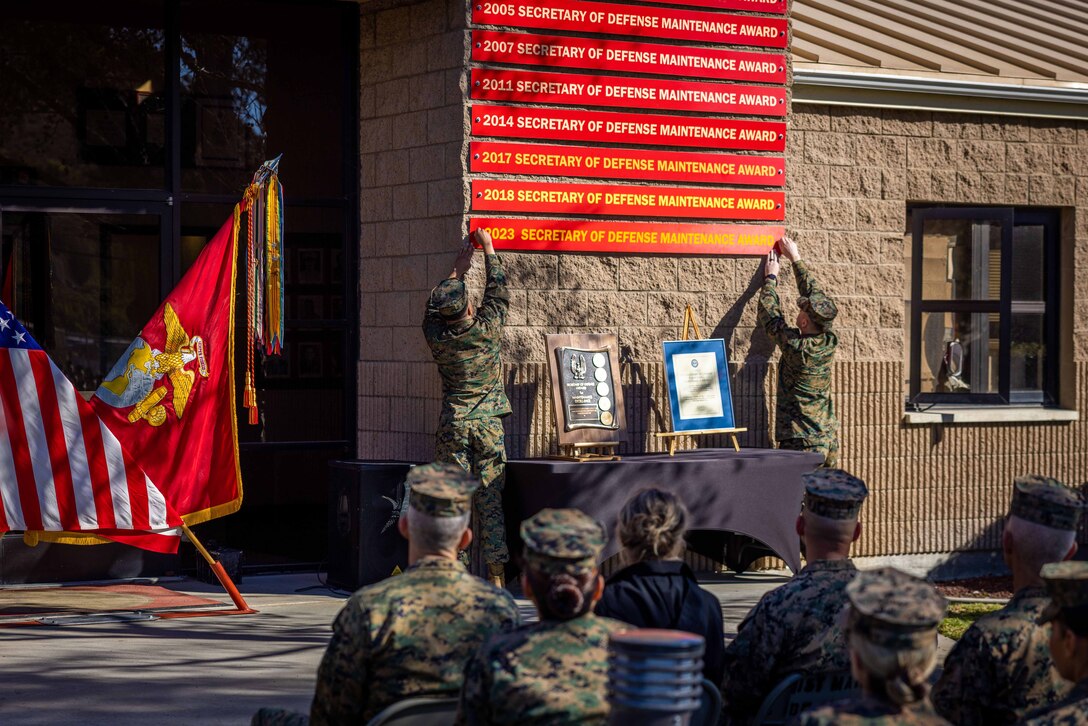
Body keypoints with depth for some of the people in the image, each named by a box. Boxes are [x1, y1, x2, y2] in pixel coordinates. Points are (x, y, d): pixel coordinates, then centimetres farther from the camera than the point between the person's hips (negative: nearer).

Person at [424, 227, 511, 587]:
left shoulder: (436, 335, -6)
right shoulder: (487, 329, -8)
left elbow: (434, 304, 14)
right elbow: (498, 289, 7)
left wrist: (459, 267, 24)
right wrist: (488, 248, 18)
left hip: (453, 425, 0)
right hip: (488, 423, 0)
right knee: (491, 499, 2)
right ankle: (495, 574, 2)